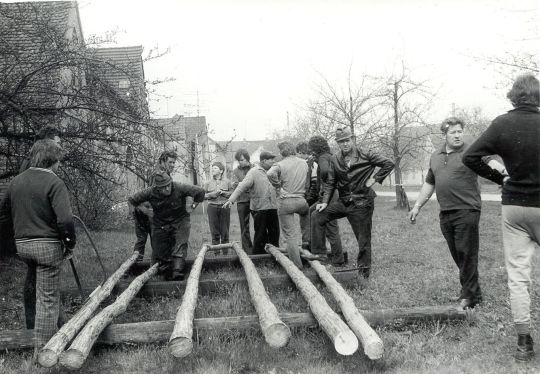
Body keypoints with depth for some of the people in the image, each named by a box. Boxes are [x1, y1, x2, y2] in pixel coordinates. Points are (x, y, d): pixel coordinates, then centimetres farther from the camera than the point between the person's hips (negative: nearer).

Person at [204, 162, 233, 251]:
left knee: (225, 231, 3)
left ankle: (225, 253, 12)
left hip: (225, 207, -1)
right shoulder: (208, 183, 9)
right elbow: (204, 195, 7)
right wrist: (213, 194, -8)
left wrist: (223, 193, -9)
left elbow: (232, 193, 6)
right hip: (212, 207, 1)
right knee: (214, 232, 2)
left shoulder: (227, 182, 7)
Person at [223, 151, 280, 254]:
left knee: (275, 233, 9)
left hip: (272, 207, 6)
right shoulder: (254, 172, -7)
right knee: (260, 235, 1)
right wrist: (231, 200, -23)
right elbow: (242, 187, -15)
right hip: (259, 208, -6)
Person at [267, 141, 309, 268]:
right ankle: (306, 240, 41)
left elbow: (270, 174, -28)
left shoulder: (281, 164, -9)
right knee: (306, 212, 40)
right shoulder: (304, 163, 7)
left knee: (290, 235, 4)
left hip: (285, 201, -4)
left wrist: (277, 185, -12)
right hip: (301, 200, 4)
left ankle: (297, 265, 8)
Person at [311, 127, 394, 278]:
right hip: (343, 201, 4)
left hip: (362, 203, -4)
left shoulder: (365, 156, -8)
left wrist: (374, 179, -9)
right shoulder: (335, 160, 2)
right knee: (317, 216, -5)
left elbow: (389, 164, -5)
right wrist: (325, 201, -5)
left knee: (363, 238, 3)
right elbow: (330, 182, 5)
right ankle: (318, 253, 2)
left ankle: (364, 270, 18)